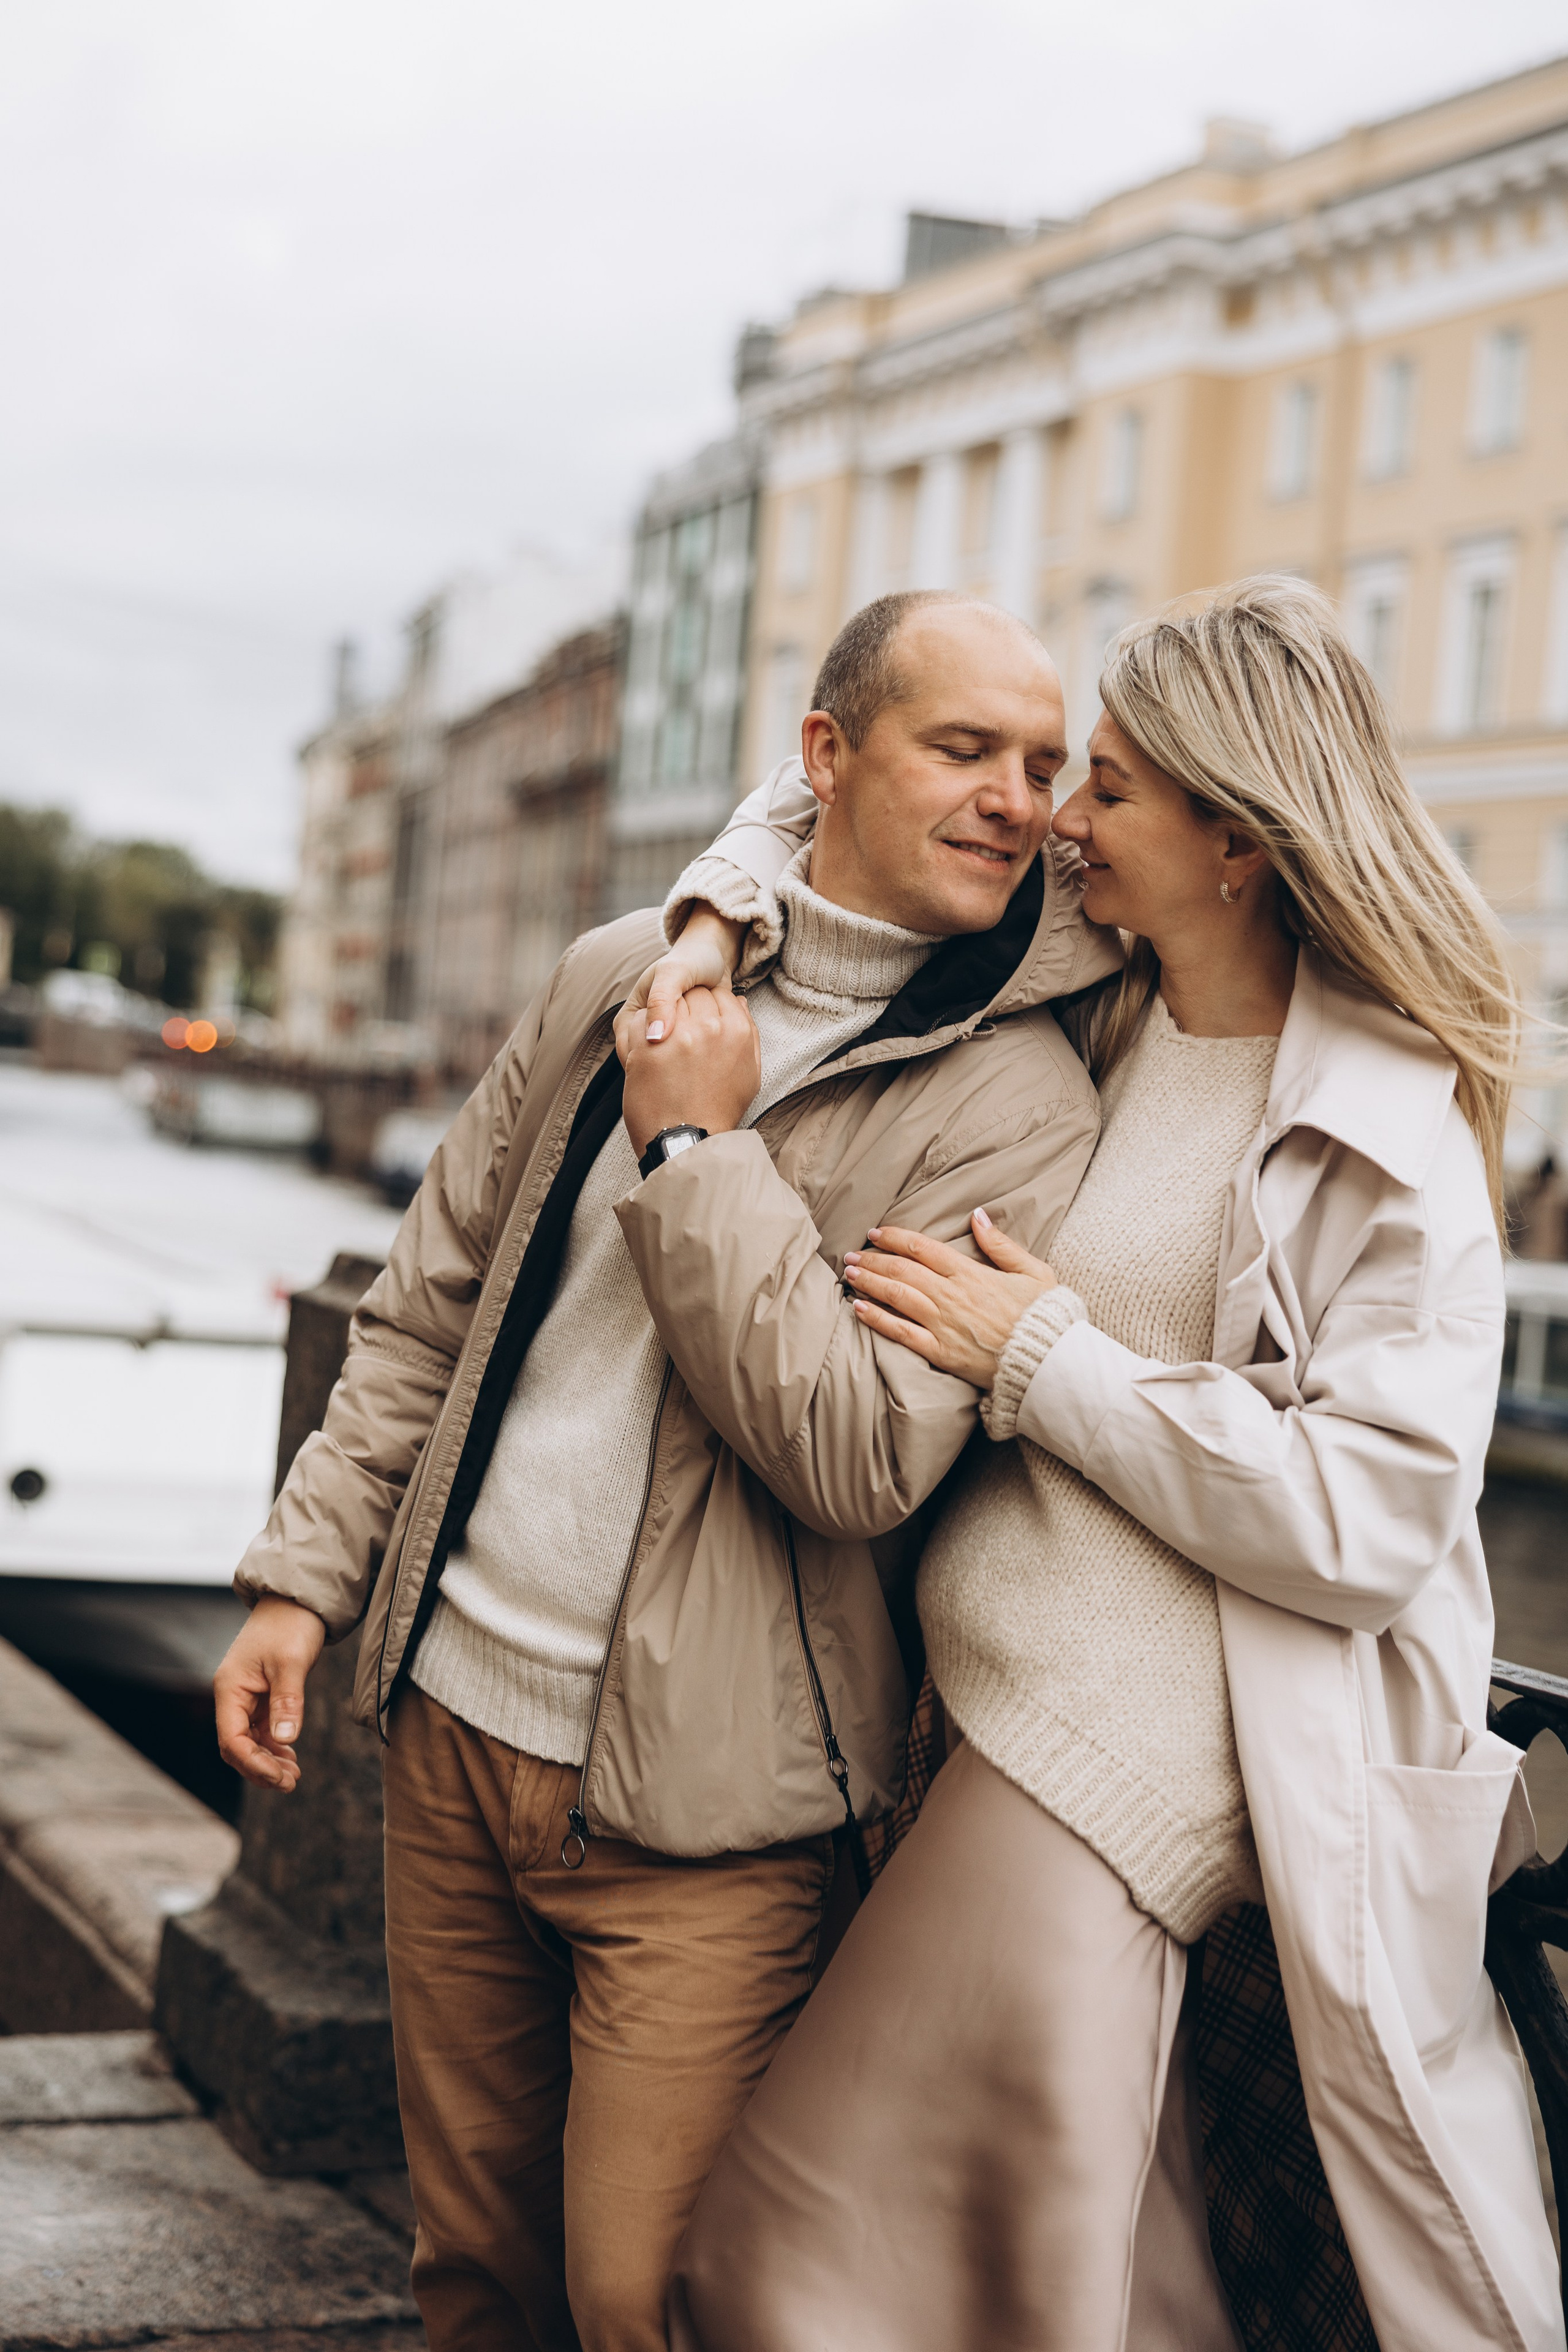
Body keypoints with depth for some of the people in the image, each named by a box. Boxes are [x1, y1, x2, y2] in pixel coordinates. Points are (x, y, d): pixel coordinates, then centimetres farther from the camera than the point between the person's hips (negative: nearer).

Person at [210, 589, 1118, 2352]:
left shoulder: (1015, 1106, -11)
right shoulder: (626, 974, 5)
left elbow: (863, 1459, -21)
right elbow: (434, 1300, 11)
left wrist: (696, 1152, -19)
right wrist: (306, 1572, 8)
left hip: (693, 1808, -4)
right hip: (454, 1713, 5)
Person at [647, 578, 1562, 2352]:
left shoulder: (1395, 1138, -11)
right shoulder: (1085, 1027, 9)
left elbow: (1371, 1517, -19)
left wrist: (1044, 1360, -17)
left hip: (1112, 1743, -7)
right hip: (997, 1701, 7)